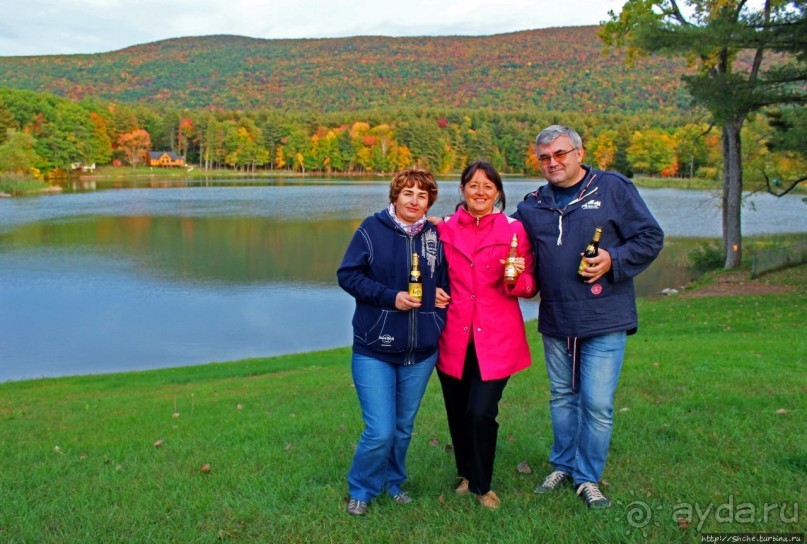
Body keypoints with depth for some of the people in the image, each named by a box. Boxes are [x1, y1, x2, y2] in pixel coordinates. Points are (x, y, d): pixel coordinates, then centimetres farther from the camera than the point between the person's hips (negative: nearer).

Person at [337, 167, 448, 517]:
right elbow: (347, 275, -8)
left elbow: (445, 281, 17)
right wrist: (390, 297, -17)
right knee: (380, 432, -6)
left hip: (421, 352, 4)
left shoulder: (435, 235, 4)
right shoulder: (372, 229, -6)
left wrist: (442, 295, -4)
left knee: (404, 428, 16)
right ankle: (361, 490, 20)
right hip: (375, 349, -4)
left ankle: (393, 482, 40)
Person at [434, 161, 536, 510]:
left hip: (496, 339, -2)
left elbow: (529, 288, 0)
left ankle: (481, 485, 16)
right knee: (457, 412, 11)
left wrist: (517, 277, -20)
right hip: (454, 337, 2)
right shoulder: (444, 229, 5)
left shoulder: (514, 230, 0)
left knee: (481, 412, -10)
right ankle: (466, 473, 39)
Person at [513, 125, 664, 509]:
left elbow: (650, 237, -2)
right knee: (562, 397, 16)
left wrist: (614, 260, -16)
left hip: (604, 320, -4)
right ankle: (563, 466, 32)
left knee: (597, 403, -2)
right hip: (555, 321, 4)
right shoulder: (533, 204, 10)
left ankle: (588, 478, 15)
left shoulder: (613, 188, -2)